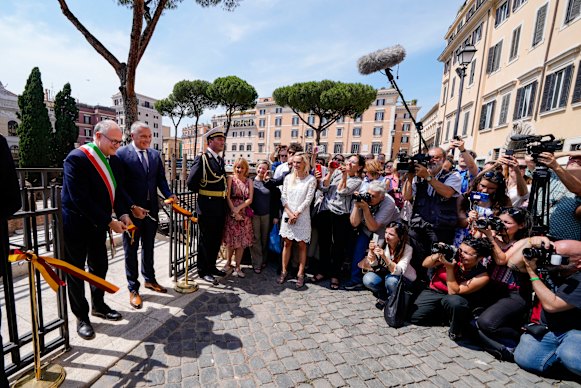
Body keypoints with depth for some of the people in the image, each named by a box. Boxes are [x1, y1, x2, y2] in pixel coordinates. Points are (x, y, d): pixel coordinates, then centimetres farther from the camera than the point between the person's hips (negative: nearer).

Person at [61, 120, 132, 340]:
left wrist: (123, 213, -10)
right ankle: (81, 316, 26)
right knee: (76, 271, 10)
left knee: (99, 267, 18)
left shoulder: (113, 160, 2)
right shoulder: (77, 158, -21)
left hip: (98, 224, 7)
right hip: (76, 225, -7)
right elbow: (81, 199, -25)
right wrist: (109, 221, -22)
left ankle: (98, 306, 37)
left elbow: (117, 190, 6)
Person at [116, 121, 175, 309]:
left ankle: (149, 279, 36)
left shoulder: (155, 154, 7)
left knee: (148, 246, 18)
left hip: (151, 209, 5)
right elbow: (120, 185, -13)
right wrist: (132, 207, -20)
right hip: (132, 209, -5)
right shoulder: (121, 153, -10)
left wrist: (169, 195, -10)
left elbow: (161, 179, 7)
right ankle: (133, 289, 23)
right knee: (131, 249, 10)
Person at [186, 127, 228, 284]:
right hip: (207, 206, -7)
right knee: (206, 240, 6)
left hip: (220, 206, 7)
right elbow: (191, 183, -15)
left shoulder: (221, 160, 12)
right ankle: (203, 270, 23)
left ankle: (211, 266, 36)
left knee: (217, 239, 18)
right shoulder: (201, 158, -11)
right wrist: (203, 193, -1)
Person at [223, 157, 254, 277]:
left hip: (244, 214, 3)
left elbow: (250, 199, 1)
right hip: (231, 212, -2)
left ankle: (237, 267, 16)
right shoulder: (231, 179, 1)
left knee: (242, 241, 5)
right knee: (230, 240, 4)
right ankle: (228, 262, 27)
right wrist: (234, 212, -14)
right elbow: (227, 197, -7)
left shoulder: (249, 181, 8)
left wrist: (238, 208, -13)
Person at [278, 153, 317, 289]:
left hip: (302, 216, -3)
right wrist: (290, 213, -8)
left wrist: (296, 213, -11)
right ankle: (284, 271, 22)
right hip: (287, 215, 3)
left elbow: (308, 199, -8)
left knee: (302, 245, 5)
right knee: (287, 243, 9)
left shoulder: (311, 179, -4)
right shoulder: (288, 177, 6)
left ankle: (300, 274, 16)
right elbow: (283, 197, 3)